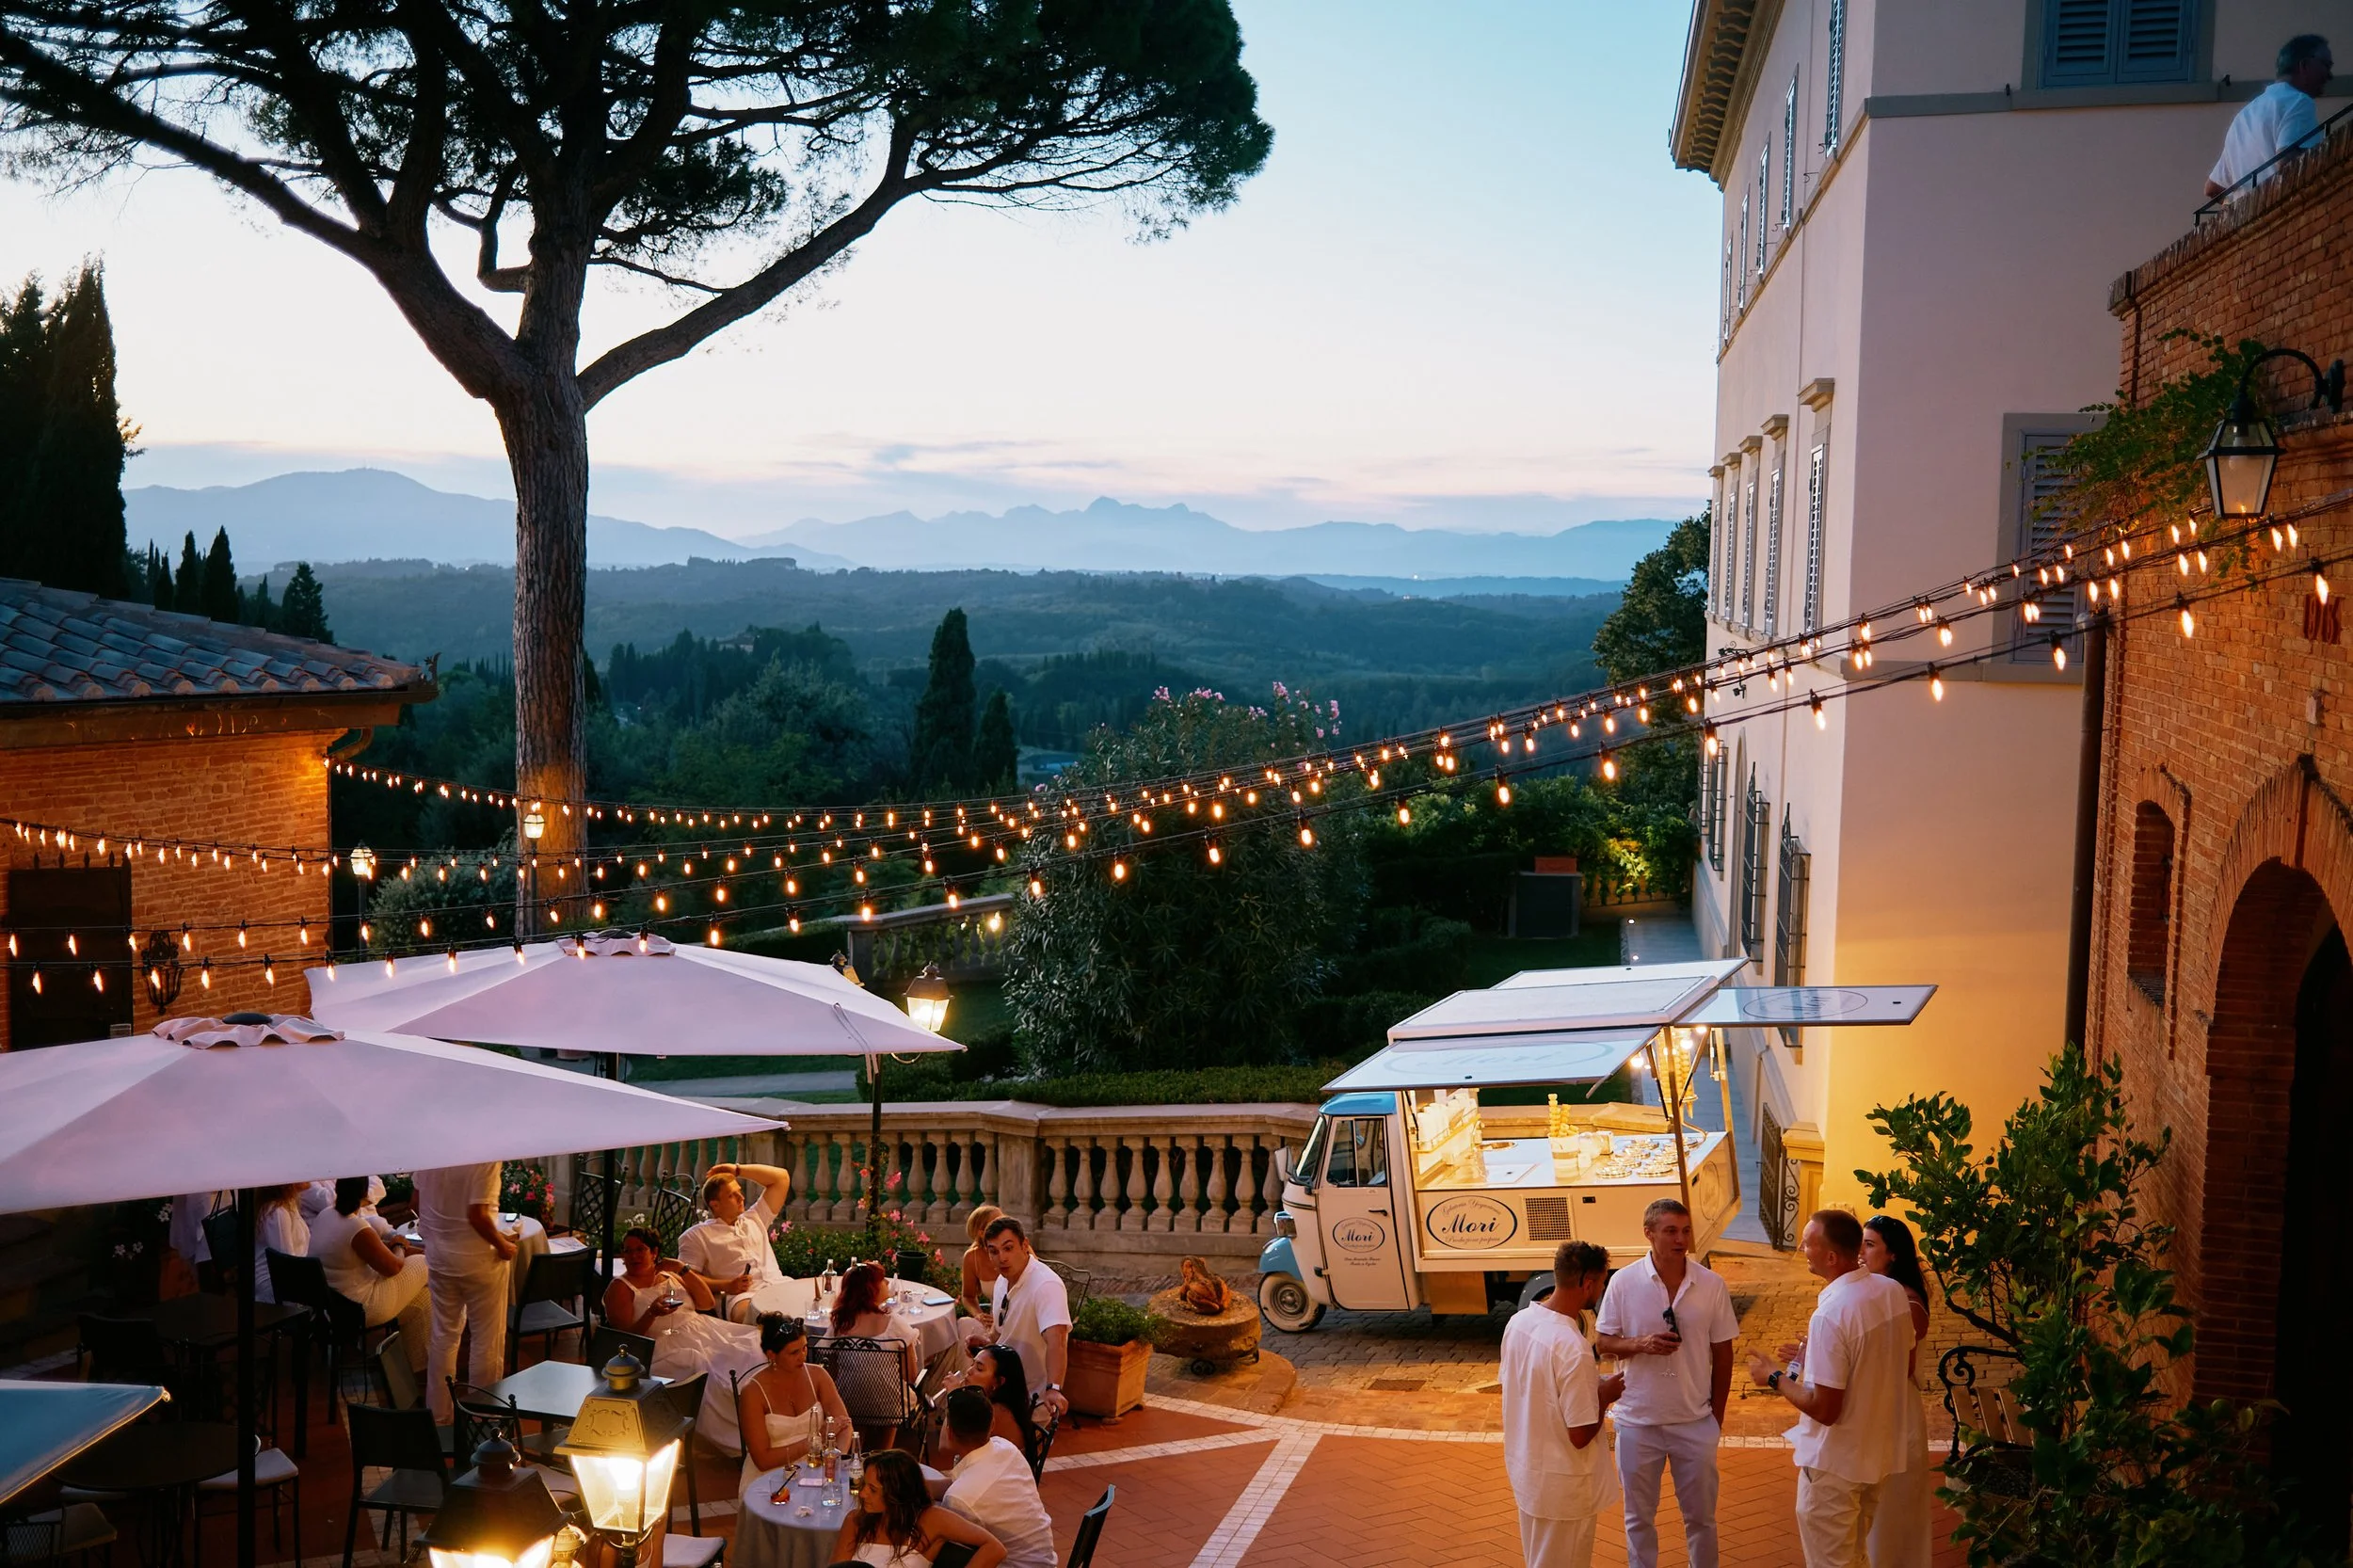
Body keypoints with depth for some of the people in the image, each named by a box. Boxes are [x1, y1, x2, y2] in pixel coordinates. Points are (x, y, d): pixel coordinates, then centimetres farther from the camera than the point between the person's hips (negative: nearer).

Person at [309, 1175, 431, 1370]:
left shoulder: (325, 1216, -1)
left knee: (421, 1298, 19)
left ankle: (418, 1366, 26)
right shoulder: (358, 1228, -26)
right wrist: (399, 1247, 3)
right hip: (360, 1310, -9)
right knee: (423, 1264, 4)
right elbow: (393, 1267, -16)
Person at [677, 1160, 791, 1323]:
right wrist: (727, 1286, -8)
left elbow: (781, 1178, 34)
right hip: (744, 1296, -5)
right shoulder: (697, 1235, 18)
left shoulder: (754, 1220, 32)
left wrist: (737, 1169, 30)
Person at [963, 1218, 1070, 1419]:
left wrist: (1053, 1389, -54)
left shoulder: (1046, 1285, -27)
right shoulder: (1003, 1280, 3)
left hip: (1033, 1398, -8)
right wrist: (986, 1340, -2)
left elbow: (1056, 1341, -40)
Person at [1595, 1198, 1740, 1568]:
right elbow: (1603, 1342, -3)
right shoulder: (1624, 1282, -10)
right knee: (1639, 1516, 15)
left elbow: (1722, 1353, 1)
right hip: (1638, 1421, 0)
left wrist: (1717, 1414, 4)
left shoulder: (1712, 1284, -7)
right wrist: (1640, 1344, -23)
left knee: (1701, 1515, 14)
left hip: (1695, 1422, 0)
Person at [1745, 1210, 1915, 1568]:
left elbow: (1823, 1409, -26)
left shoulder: (1830, 1314, -29)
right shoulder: (1894, 1292, -4)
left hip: (1836, 1463, -8)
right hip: (1879, 1452, 8)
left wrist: (1774, 1378, -10)